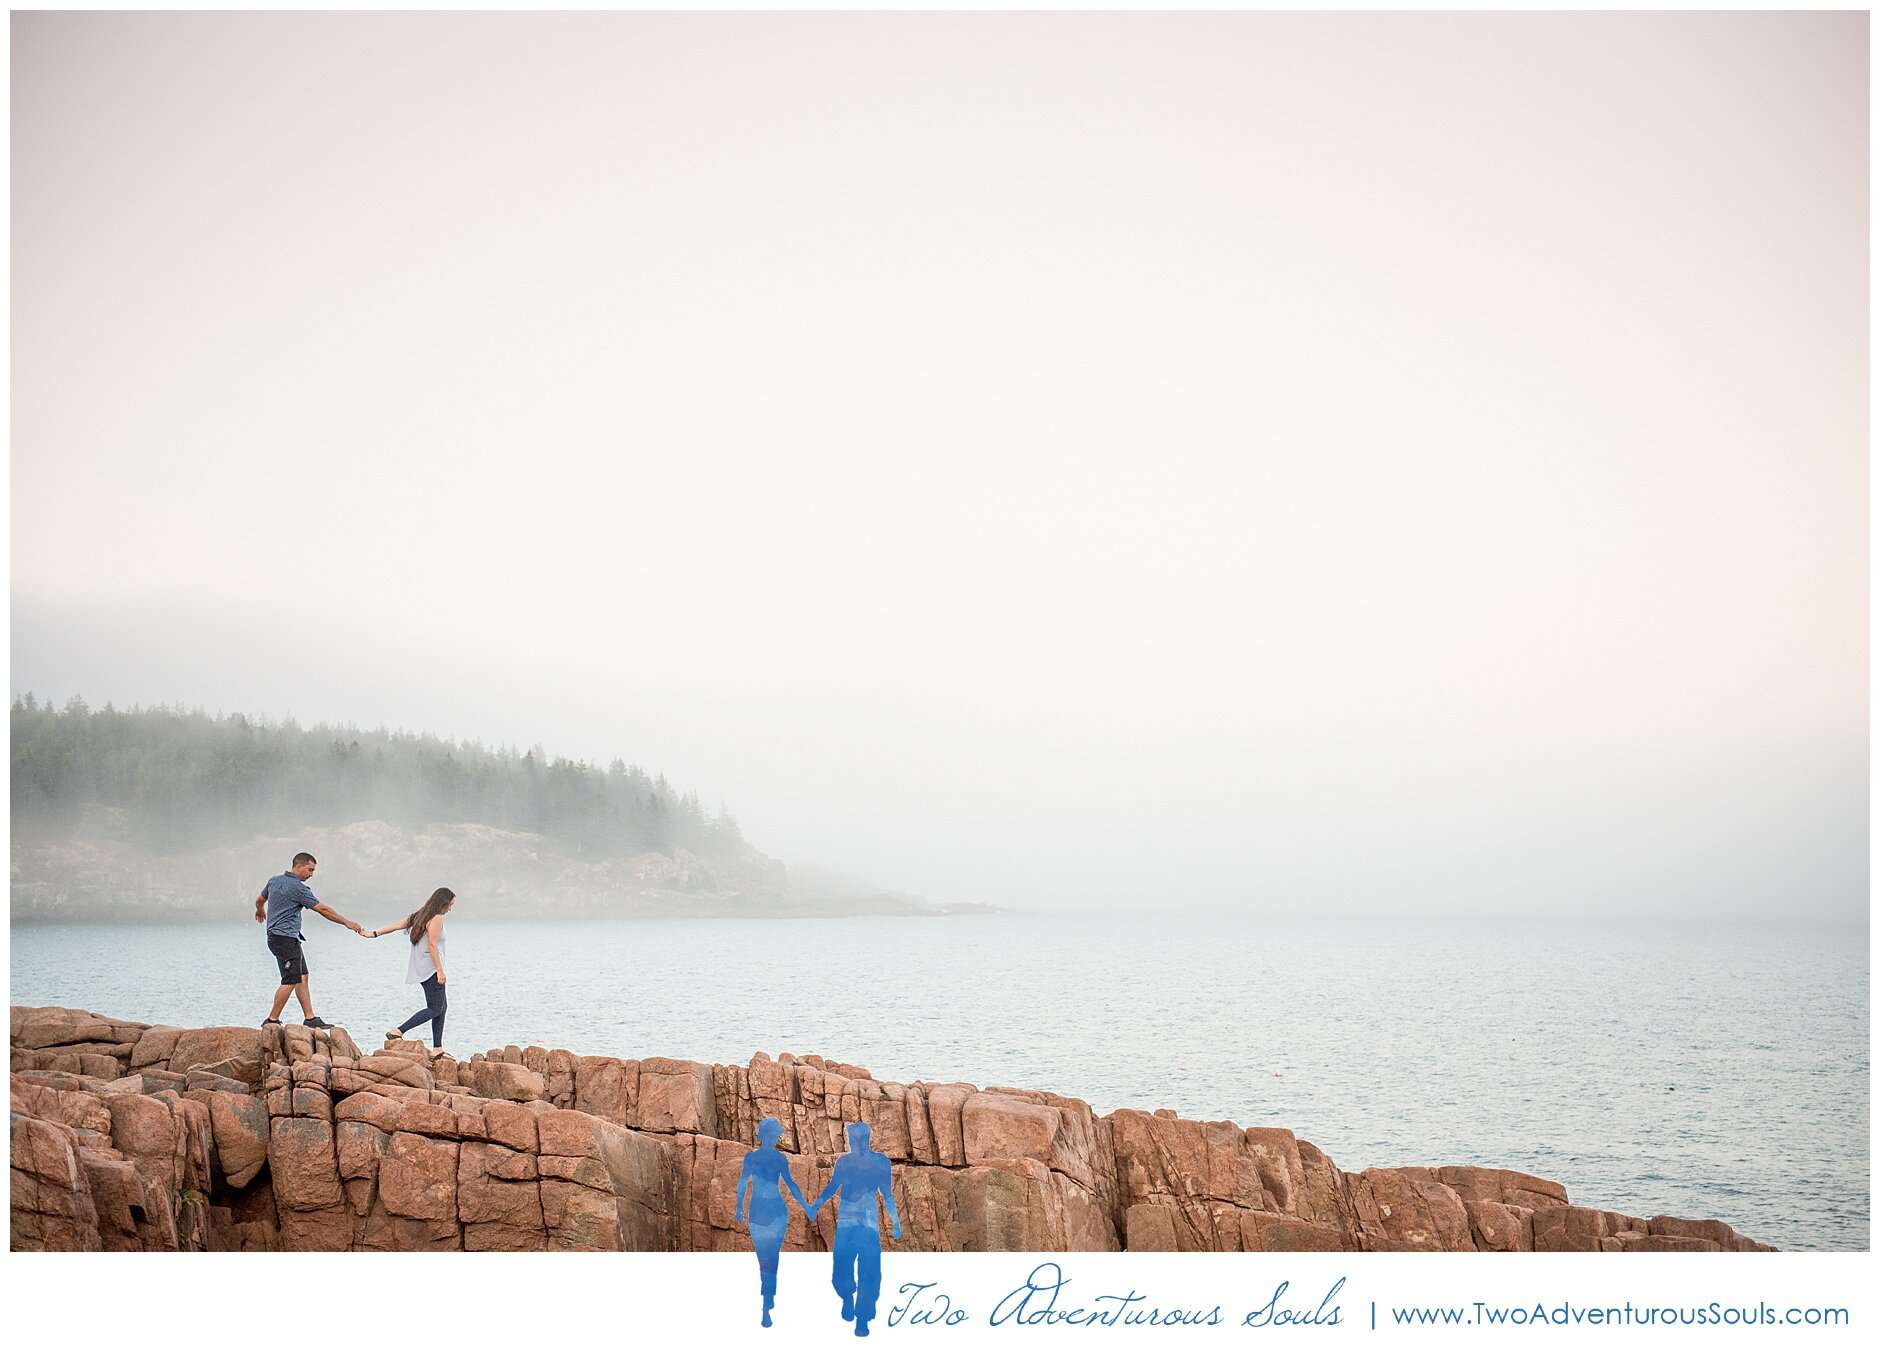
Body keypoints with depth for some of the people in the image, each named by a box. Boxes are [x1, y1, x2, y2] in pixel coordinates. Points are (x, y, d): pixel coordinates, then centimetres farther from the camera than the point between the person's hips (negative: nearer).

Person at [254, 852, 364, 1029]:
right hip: (286, 939, -10)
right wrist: (347, 923, -8)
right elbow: (323, 909, -14)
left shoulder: (274, 881, 11)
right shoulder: (297, 888, -15)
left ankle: (310, 1018, 7)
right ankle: (272, 1021, -3)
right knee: (290, 981, -8)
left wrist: (260, 911, 52)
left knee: (302, 977, 8)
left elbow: (259, 899, 29)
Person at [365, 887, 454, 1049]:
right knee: (435, 1009, -9)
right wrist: (439, 971, -19)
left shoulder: (420, 915, 14)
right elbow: (432, 945, -19)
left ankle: (437, 1047, 10)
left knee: (442, 1006, 12)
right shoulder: (437, 918, -13)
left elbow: (397, 925, 10)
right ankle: (398, 1031, -16)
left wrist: (374, 933, 12)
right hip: (430, 968, -10)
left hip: (422, 969, 10)